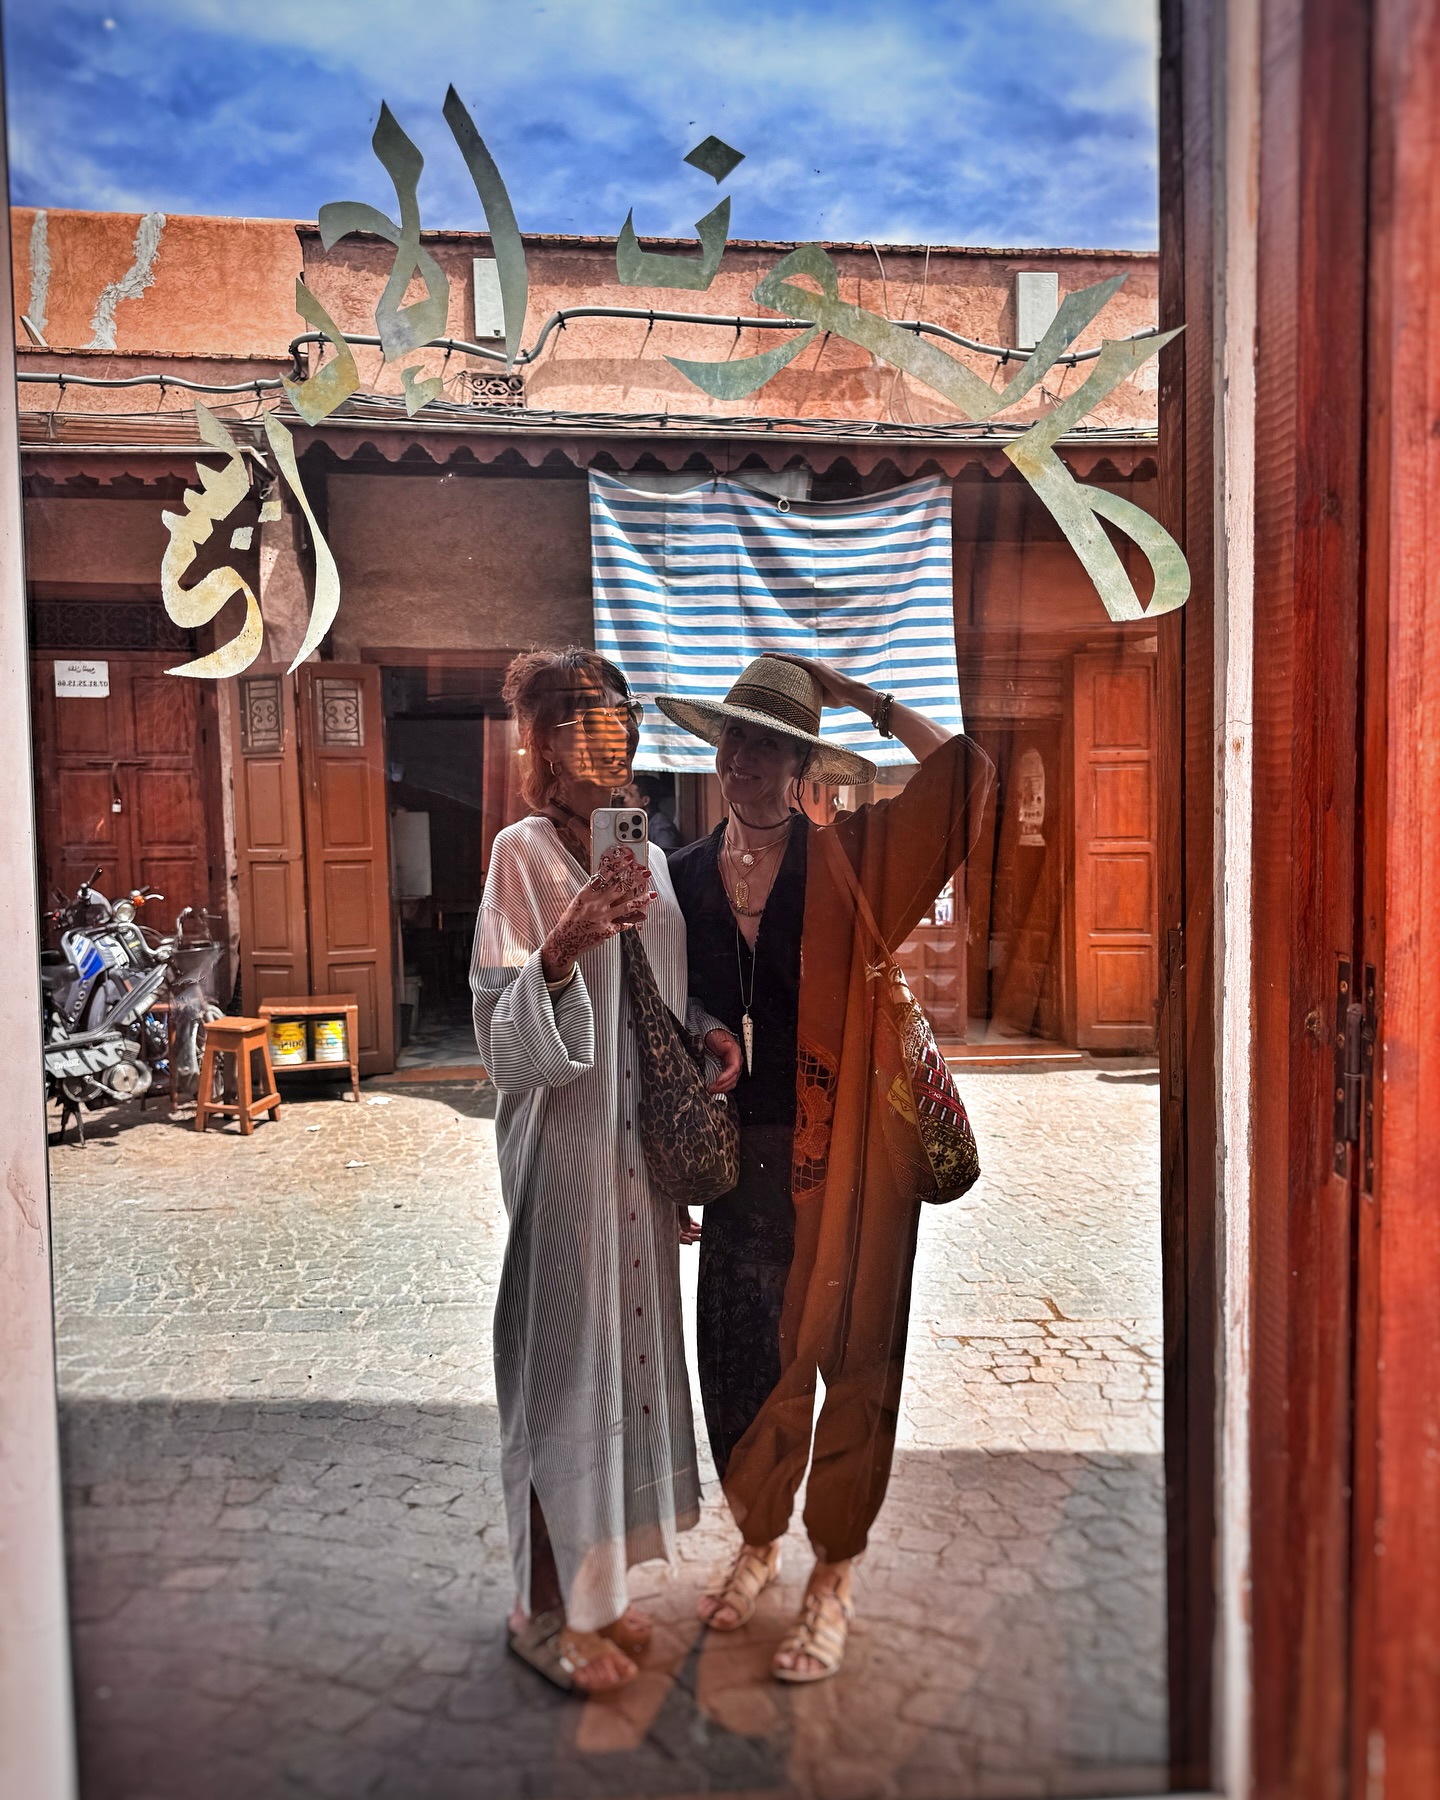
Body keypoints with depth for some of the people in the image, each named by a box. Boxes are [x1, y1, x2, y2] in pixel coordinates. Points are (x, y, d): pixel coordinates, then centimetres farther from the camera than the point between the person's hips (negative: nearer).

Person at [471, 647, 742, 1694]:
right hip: (564, 1144, -7)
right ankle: (543, 1607, 25)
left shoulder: (648, 854, 11)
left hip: (642, 1139, 7)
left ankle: (596, 1582, 35)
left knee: (630, 1343, 15)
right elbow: (503, 1036, -17)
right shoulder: (524, 853, -11)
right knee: (565, 1354, 3)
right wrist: (563, 950, -34)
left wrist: (707, 1030, 0)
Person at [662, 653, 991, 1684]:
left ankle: (833, 1582, 29)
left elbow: (967, 774, -11)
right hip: (737, 1157, 3)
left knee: (847, 1358, 7)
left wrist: (866, 700, -9)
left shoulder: (848, 859, -3)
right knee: (738, 1357, 13)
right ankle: (759, 1544, 40)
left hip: (843, 1151, -2)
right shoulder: (686, 877, 4)